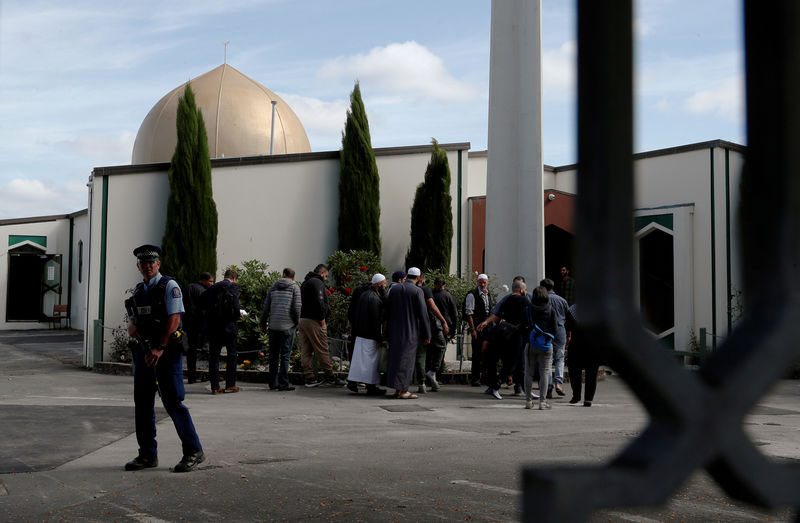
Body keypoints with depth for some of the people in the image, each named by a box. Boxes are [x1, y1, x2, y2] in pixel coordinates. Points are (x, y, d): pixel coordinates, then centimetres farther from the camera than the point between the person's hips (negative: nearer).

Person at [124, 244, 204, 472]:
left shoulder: (169, 286, -4)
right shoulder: (138, 291, 17)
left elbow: (174, 319, -13)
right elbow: (131, 323, 19)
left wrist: (159, 348, -19)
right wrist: (133, 329, -6)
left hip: (167, 351, -7)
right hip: (143, 351, 7)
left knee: (173, 402, -9)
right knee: (142, 403, 7)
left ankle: (193, 452, -1)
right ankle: (148, 454, 16)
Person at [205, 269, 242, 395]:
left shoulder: (212, 287, 8)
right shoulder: (233, 287, -5)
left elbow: (206, 307, 5)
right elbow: (235, 307, -14)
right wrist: (238, 315, 5)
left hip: (213, 326, 4)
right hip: (228, 326, -4)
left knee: (213, 356, 6)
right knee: (231, 355, 9)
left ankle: (215, 386, 6)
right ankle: (230, 384, 11)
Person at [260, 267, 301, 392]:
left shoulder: (273, 287, 11)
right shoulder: (295, 287, 0)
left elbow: (265, 307, 9)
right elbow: (296, 308, -8)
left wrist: (263, 324, 15)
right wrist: (297, 323, 5)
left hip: (273, 326, 4)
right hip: (288, 326, -4)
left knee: (274, 355, 11)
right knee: (285, 355, -2)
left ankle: (273, 382, 15)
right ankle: (283, 383, -5)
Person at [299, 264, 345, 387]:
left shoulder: (305, 283, 21)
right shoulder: (317, 282, -9)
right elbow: (319, 301, -22)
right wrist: (322, 318, -14)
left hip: (302, 320, 9)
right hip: (313, 321, -9)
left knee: (305, 351, 7)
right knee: (322, 350, -3)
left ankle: (309, 378, 8)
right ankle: (330, 376, 2)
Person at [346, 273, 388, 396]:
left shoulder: (364, 294, 12)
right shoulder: (374, 298, -18)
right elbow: (375, 320, -19)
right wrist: (379, 338, -16)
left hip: (360, 334, 9)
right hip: (370, 336, -9)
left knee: (359, 358, 14)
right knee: (370, 359, -2)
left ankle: (352, 382, 16)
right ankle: (371, 387, 4)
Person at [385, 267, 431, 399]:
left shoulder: (394, 289, 5)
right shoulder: (417, 291, -10)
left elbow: (388, 310, 10)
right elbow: (422, 314, -11)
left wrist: (388, 328, 20)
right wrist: (427, 335, -4)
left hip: (395, 330, 5)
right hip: (410, 331, -5)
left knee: (395, 356, 12)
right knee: (406, 358, -1)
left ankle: (398, 389, 16)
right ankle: (402, 391, -2)